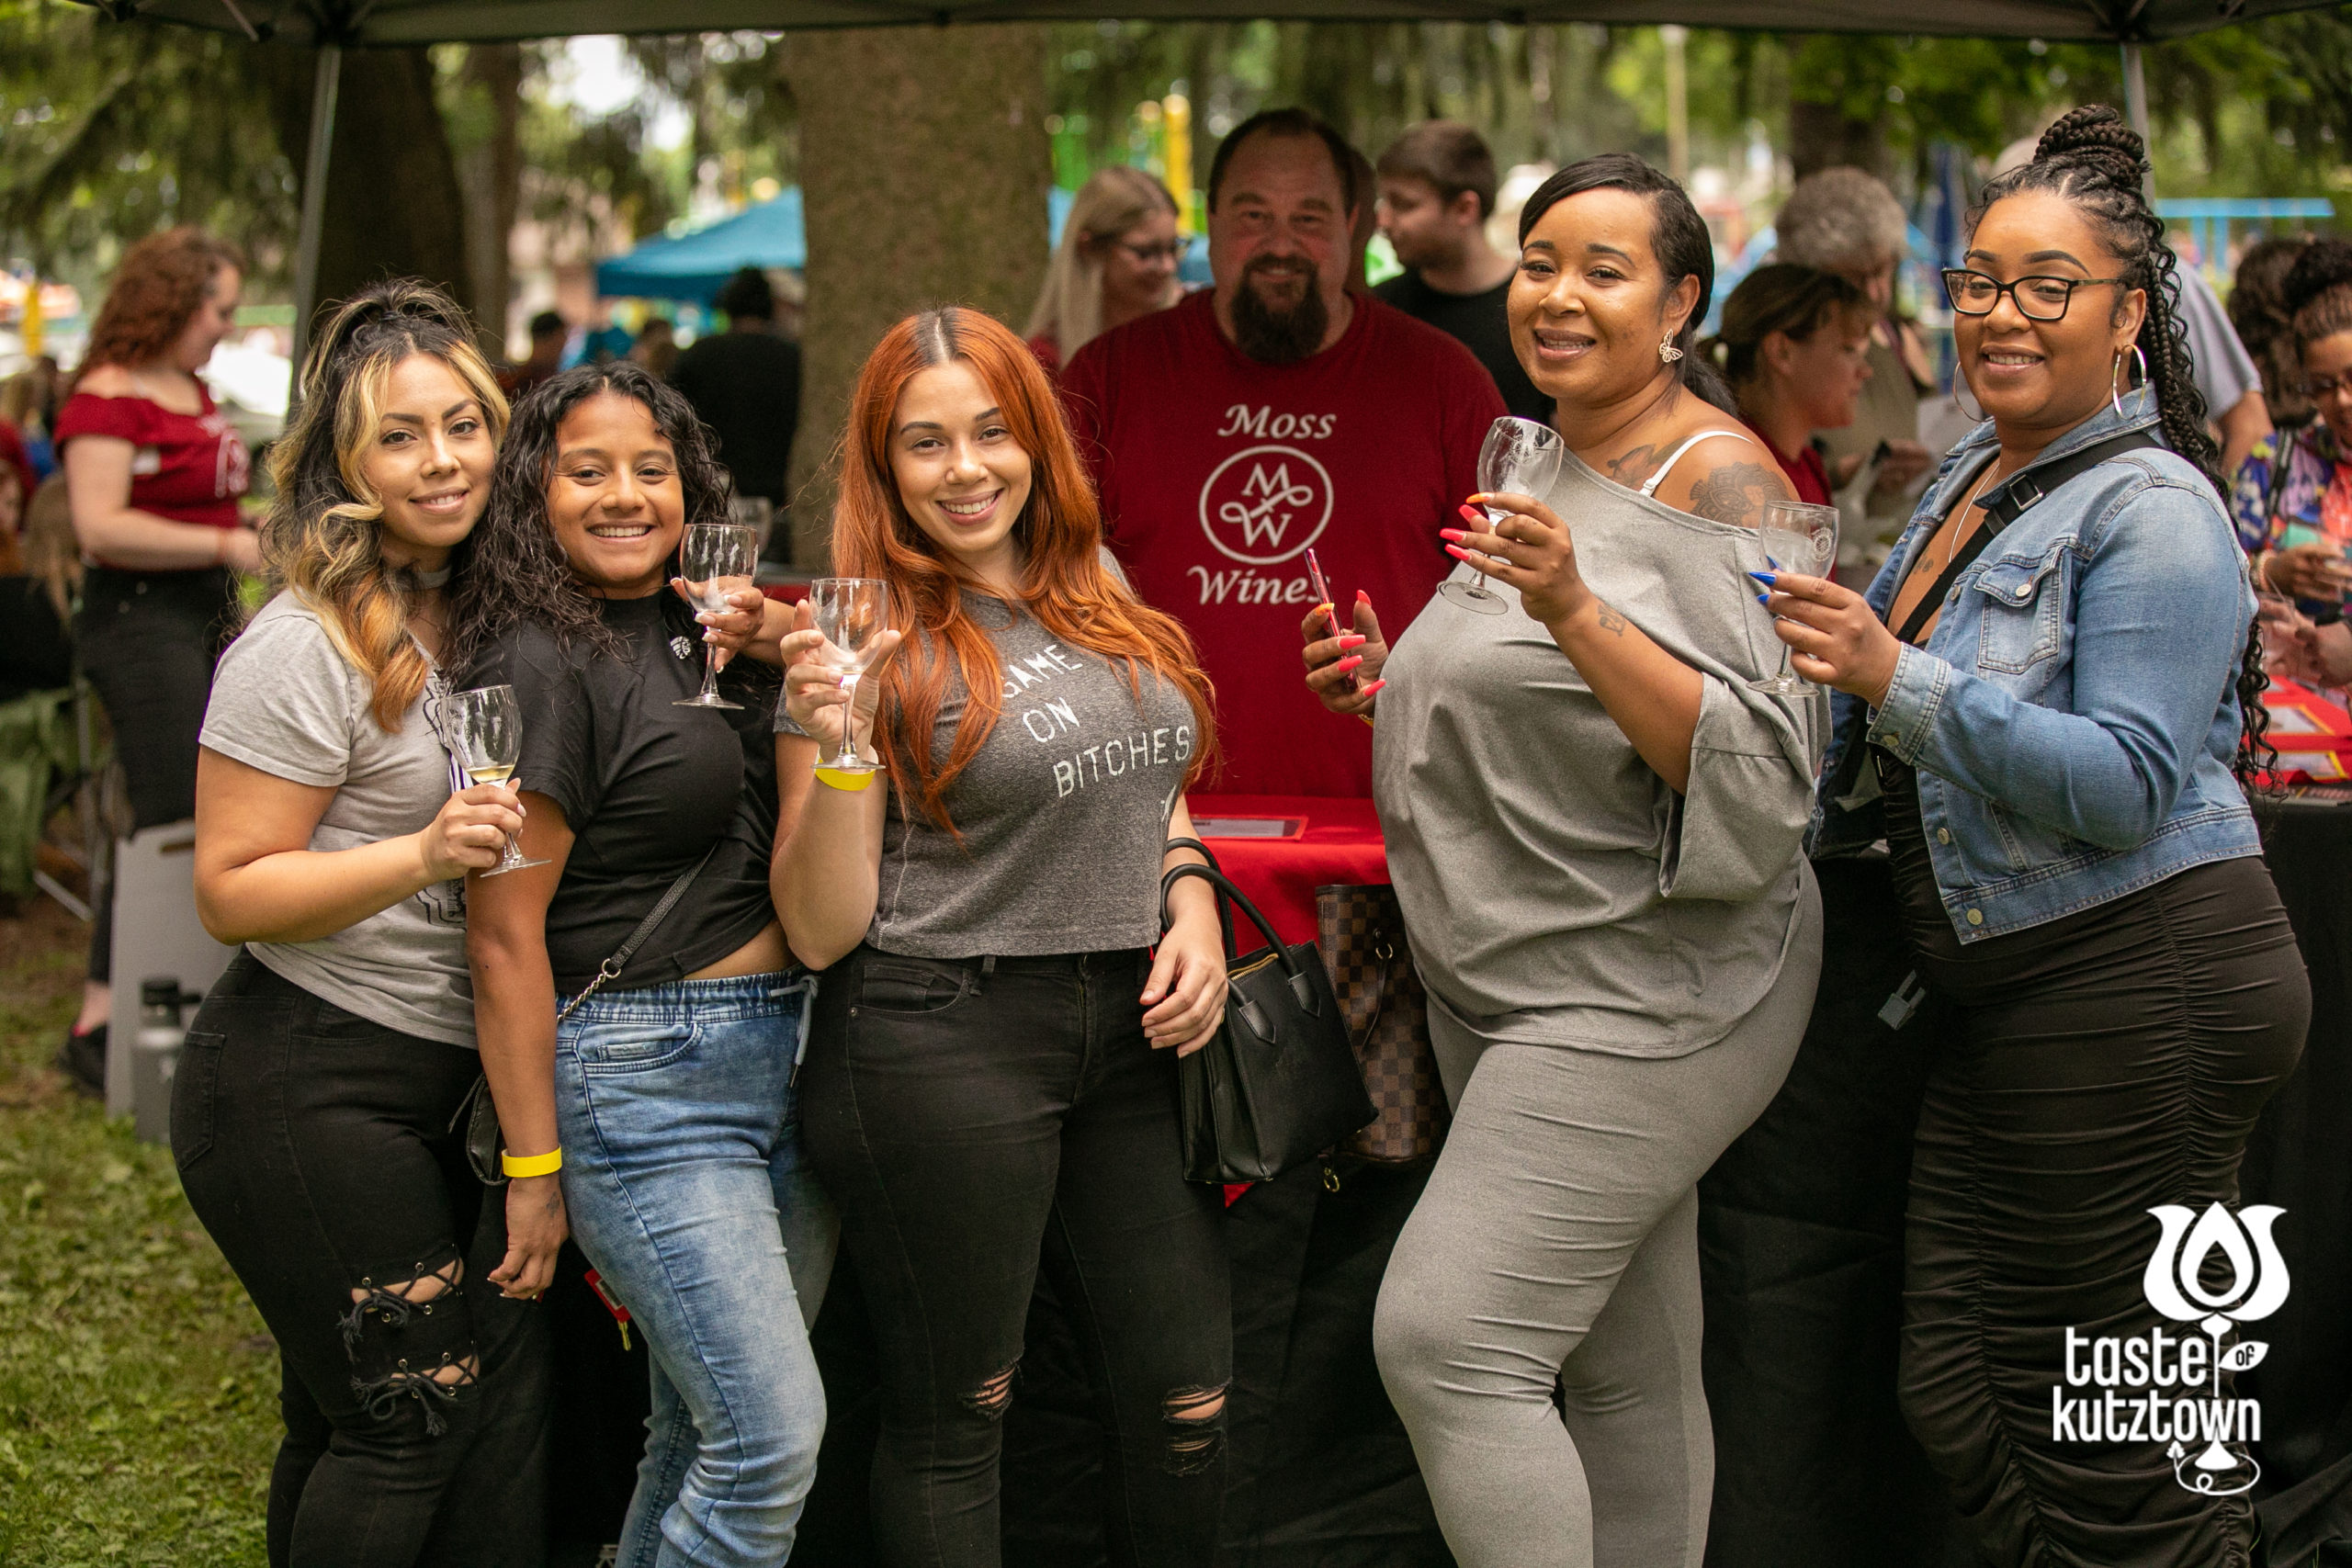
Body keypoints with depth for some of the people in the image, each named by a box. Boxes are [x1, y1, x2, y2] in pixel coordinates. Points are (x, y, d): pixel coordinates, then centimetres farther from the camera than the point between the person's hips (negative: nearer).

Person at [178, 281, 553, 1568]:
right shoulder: (308, 648, -15)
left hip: (433, 1080, 7)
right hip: (302, 1090, -7)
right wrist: (424, 855, -28)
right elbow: (230, 892, -15)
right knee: (410, 1413, -4)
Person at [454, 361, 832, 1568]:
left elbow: (785, 845, 22)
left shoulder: (707, 633, 13)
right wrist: (533, 1169, -14)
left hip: (783, 1056, 8)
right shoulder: (544, 665, -10)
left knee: (705, 1433, 11)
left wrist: (771, 652, 5)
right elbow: (504, 935, -12)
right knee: (773, 1437, -13)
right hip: (640, 1073, -8)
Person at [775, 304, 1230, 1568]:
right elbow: (821, 932, -9)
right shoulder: (872, 642, -7)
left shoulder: (1098, 594, 9)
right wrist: (837, 751, -23)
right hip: (939, 1045, -6)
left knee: (1186, 1404, 8)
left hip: (1129, 1034, 6)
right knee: (953, 1413, 6)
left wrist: (1193, 912, 6)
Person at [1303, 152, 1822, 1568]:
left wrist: (1576, 612, -29)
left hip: (1640, 995, -9)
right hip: (1514, 992, 9)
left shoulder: (1722, 480, -11)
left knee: (1448, 1341, -16)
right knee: (1627, 1373, 11)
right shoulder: (1541, 476, 16)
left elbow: (1753, 763, -20)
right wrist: (1405, 687, 10)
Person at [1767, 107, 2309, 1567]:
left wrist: (1895, 677, -27)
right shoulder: (1975, 474, 15)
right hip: (2019, 995, 9)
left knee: (2105, 1430, -4)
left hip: (2141, 991, -9)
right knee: (1959, 1393, 8)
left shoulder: (2151, 509, -12)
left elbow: (2125, 788, -22)